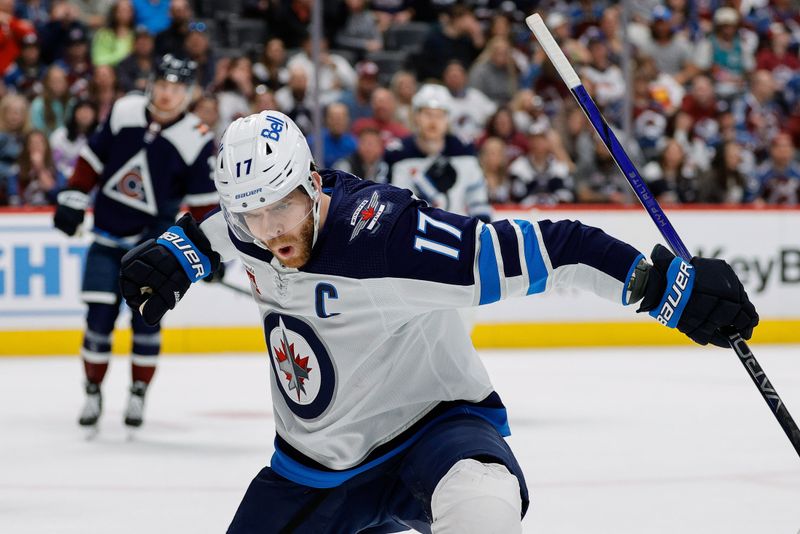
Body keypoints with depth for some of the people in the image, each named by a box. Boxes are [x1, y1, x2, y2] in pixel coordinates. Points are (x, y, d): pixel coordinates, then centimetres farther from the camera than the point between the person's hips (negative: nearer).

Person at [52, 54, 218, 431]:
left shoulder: (197, 140, -11)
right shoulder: (124, 112, -4)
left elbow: (205, 202, -5)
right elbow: (93, 158, 7)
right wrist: (72, 200, 3)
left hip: (154, 238, -2)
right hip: (108, 235, 2)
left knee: (146, 318, -6)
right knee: (99, 316, -2)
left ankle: (138, 394, 9)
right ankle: (93, 394, 10)